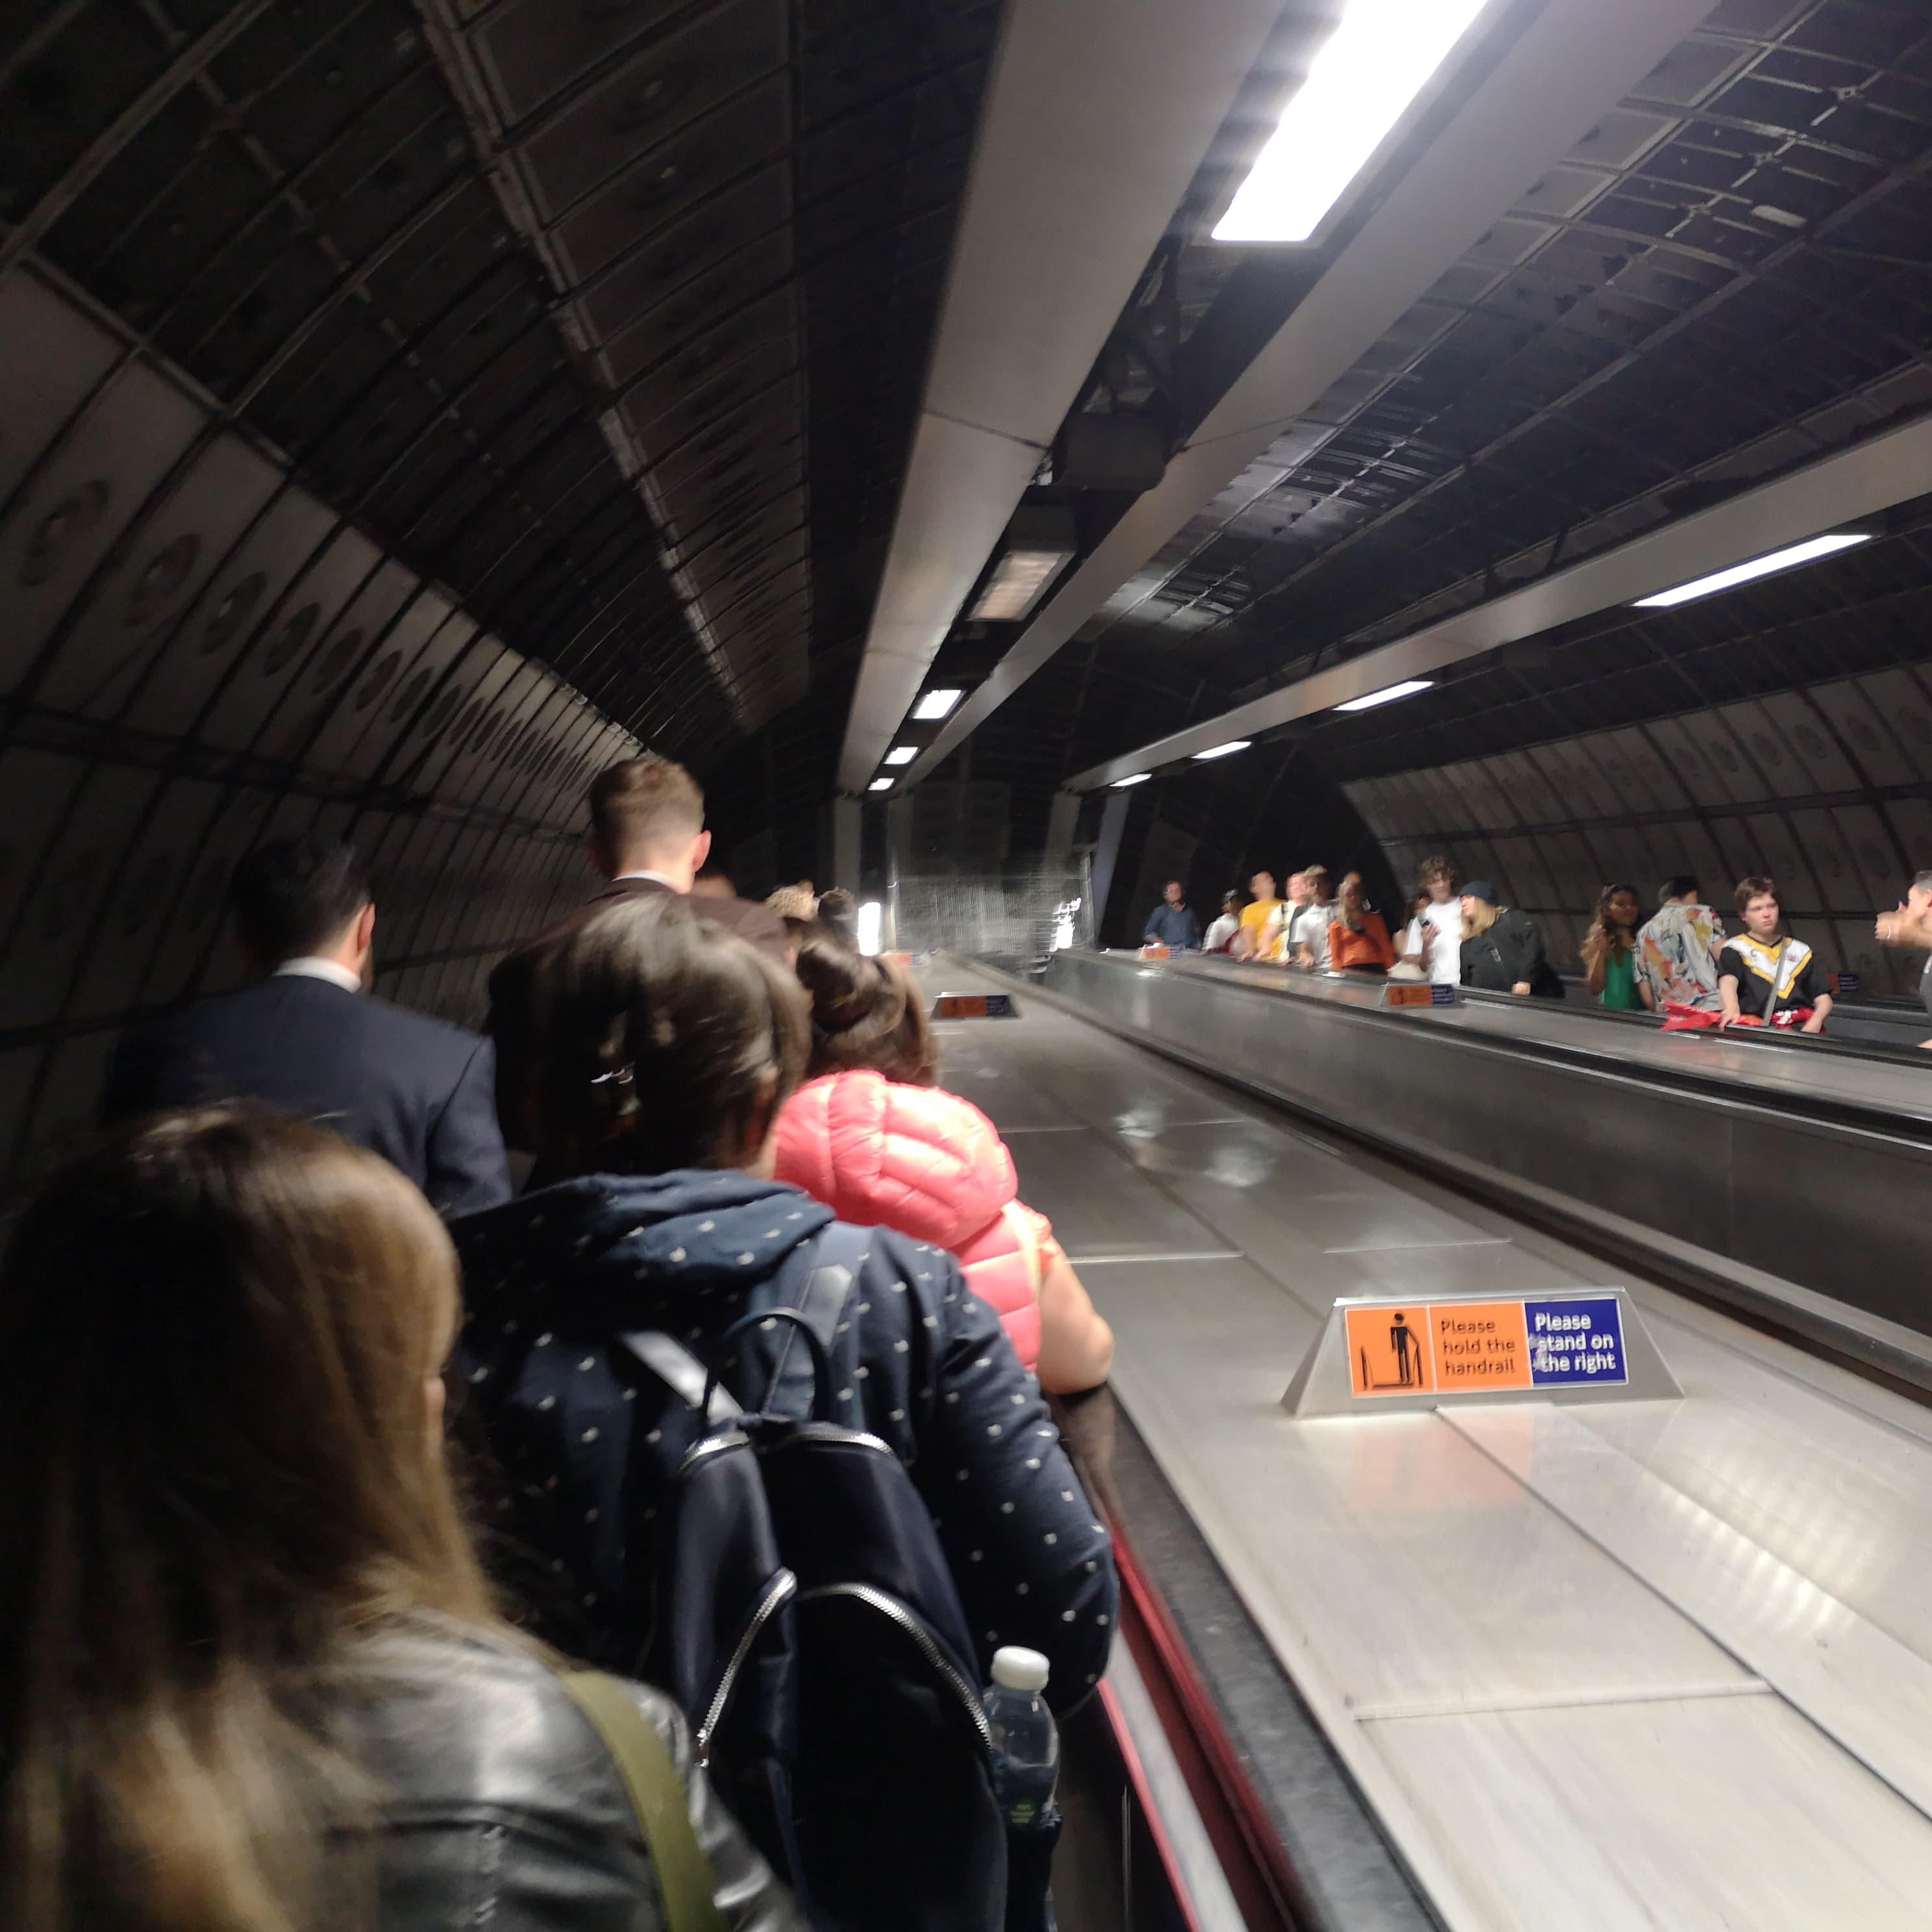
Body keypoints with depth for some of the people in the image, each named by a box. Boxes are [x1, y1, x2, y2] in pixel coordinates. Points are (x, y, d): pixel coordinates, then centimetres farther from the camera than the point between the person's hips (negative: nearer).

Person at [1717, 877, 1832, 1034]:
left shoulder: (1800, 950, 24)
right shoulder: (1736, 949, 11)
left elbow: (1824, 998, 18)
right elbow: (1728, 982, -11)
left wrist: (1816, 1021, -6)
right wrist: (1732, 1010, -34)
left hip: (1800, 1025, 3)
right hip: (1756, 1023, -2)